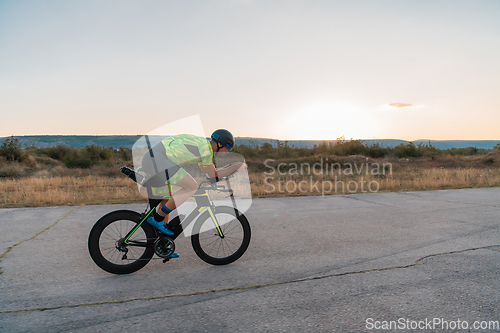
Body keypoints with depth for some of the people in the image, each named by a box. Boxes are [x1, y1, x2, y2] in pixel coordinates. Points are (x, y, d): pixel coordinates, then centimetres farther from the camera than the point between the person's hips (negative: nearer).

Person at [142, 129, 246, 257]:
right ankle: (157, 218, -4)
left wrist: (229, 166, 26)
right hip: (158, 159, -11)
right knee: (192, 187, -11)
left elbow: (207, 171, 26)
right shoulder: (206, 148, -10)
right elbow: (213, 175, -4)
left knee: (167, 199, 15)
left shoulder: (202, 143, 19)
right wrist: (236, 166, 3)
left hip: (151, 158, 11)